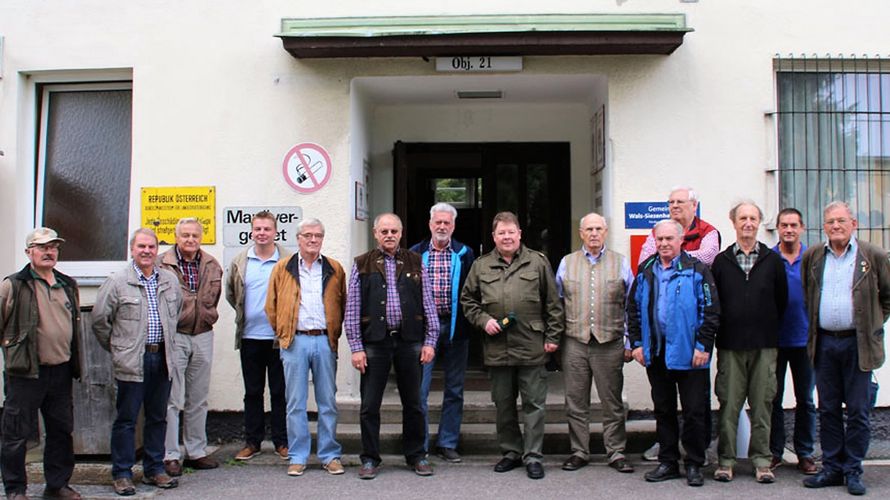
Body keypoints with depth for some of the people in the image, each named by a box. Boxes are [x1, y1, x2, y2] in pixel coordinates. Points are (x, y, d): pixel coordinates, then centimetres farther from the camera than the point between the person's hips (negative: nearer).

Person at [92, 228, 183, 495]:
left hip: (161, 358, 5)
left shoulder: (170, 280, 8)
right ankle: (122, 474, 12)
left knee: (158, 418, 12)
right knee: (126, 420, 2)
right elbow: (100, 320, 0)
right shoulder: (117, 282, -5)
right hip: (131, 361, -4)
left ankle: (154, 470, 23)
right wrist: (116, 348, 6)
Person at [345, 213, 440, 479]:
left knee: (413, 403, 9)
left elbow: (428, 304, 8)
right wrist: (356, 347, -5)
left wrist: (430, 341, 1)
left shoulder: (415, 263, 9)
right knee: (370, 405, 4)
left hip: (410, 341, 1)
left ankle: (416, 455, 22)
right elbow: (352, 309, 1)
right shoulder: (362, 264, 4)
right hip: (375, 342, -1)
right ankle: (370, 459, 17)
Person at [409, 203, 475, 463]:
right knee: (419, 389, -2)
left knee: (454, 390, 8)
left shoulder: (465, 254, 5)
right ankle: (420, 446, 9)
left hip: (455, 328, 1)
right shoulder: (415, 254, 5)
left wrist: (469, 324, -6)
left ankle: (448, 444, 20)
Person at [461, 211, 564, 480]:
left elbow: (553, 303, 4)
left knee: (534, 403, 2)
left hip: (531, 347, -2)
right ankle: (511, 452, 25)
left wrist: (553, 336, -1)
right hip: (496, 348, 2)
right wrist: (483, 320, -1)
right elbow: (468, 300, 15)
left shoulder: (538, 262, 4)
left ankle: (533, 456, 11)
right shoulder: (481, 266, 8)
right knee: (503, 404, 11)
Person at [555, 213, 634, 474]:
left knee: (612, 402, 5)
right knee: (576, 402, 6)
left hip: (610, 344, -1)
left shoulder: (621, 263, 6)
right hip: (574, 343, 1)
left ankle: (616, 452, 16)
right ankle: (579, 452, 17)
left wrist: (629, 343, 3)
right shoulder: (567, 263, 10)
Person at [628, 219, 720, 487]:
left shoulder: (696, 270, -4)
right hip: (656, 353, 4)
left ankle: (694, 465, 15)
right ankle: (668, 462, 23)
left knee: (695, 412, 2)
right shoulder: (645, 272, 10)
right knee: (663, 410, 12)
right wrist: (637, 343, 7)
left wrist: (703, 346, -12)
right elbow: (633, 309, 14)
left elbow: (711, 310, -7)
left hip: (689, 354, -4)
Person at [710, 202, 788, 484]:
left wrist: (768, 329, 9)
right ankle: (726, 460, 9)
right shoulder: (721, 261, 6)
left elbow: (782, 300, 11)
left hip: (764, 345, 1)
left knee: (762, 403, 4)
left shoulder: (772, 260, 7)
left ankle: (761, 460, 12)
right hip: (730, 345, 0)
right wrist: (723, 330, 4)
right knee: (728, 404, 1)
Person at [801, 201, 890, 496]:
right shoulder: (812, 257, 8)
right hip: (824, 343, 3)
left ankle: (853, 471, 12)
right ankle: (832, 468, 18)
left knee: (858, 411, 2)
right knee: (828, 410, 8)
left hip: (858, 343, -3)